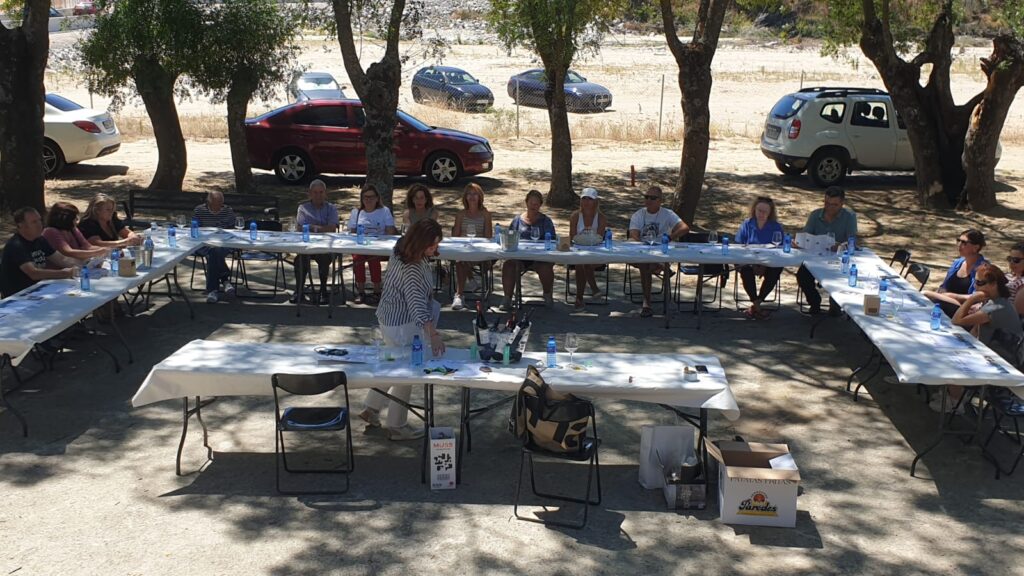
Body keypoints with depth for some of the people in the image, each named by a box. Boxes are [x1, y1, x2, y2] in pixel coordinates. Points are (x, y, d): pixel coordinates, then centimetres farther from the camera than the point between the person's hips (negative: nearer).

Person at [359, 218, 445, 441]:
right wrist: (433, 335, -45)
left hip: (390, 317, 9)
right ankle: (397, 426, 21)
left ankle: (371, 408, 38)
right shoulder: (411, 269, -32)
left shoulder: (402, 251, -3)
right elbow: (417, 306, -39)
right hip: (402, 325, -9)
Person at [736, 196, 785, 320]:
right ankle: (756, 305, -23)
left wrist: (765, 265, -17)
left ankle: (756, 303, -20)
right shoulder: (747, 225, 6)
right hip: (749, 261, 0)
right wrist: (752, 264, -15)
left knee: (776, 270, -33)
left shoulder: (776, 227, 6)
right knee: (745, 270, -35)